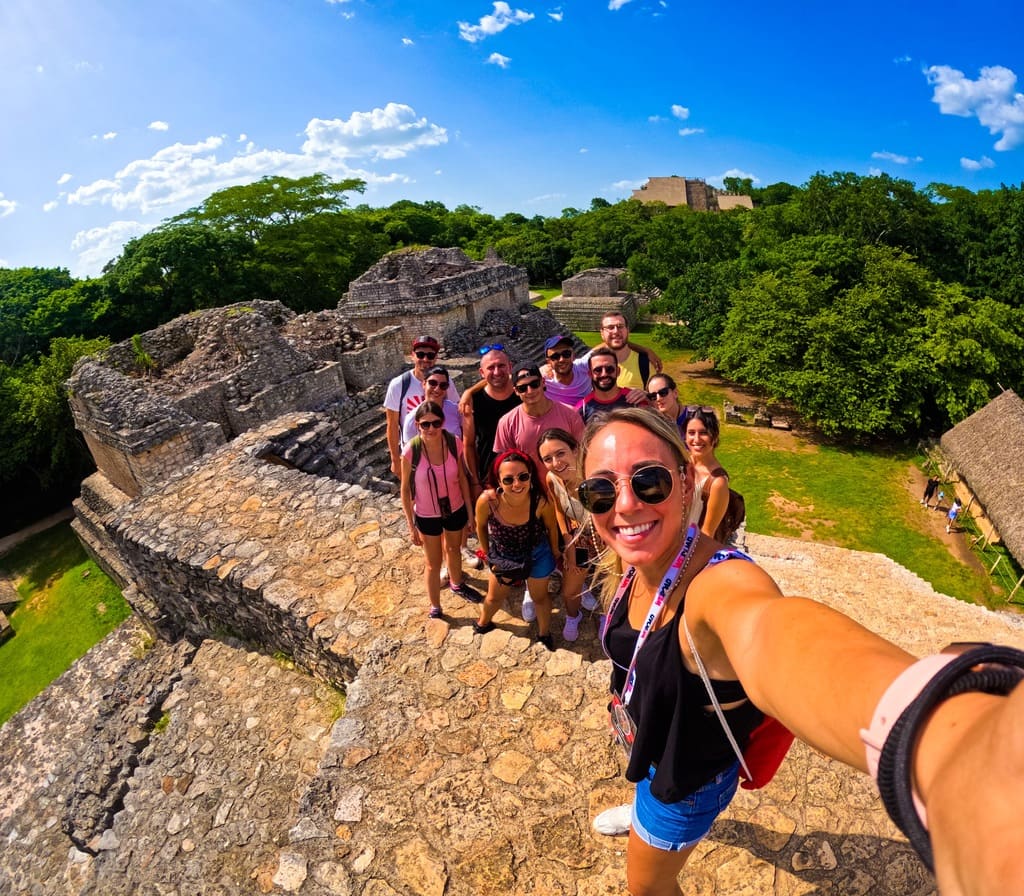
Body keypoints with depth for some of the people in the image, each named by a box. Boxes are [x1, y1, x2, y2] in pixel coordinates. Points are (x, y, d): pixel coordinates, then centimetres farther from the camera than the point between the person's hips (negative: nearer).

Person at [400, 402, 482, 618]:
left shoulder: (455, 443, -20)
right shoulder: (411, 451, -25)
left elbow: (462, 478, -5)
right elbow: (405, 490, -13)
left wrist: (470, 510, 1)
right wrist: (411, 525, -8)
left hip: (455, 510, 3)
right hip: (427, 516, -2)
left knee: (454, 550, 30)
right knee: (433, 563, 17)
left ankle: (457, 585, 60)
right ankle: (434, 609, 41)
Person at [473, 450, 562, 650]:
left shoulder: (541, 502, -36)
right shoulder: (487, 501, -35)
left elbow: (551, 528, -13)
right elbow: (481, 527, -12)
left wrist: (555, 551, 4)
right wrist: (489, 555, 2)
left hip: (537, 556, 0)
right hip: (502, 557, 1)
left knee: (539, 597, 26)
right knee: (494, 597, 27)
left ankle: (544, 633, 56)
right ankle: (483, 623, 60)